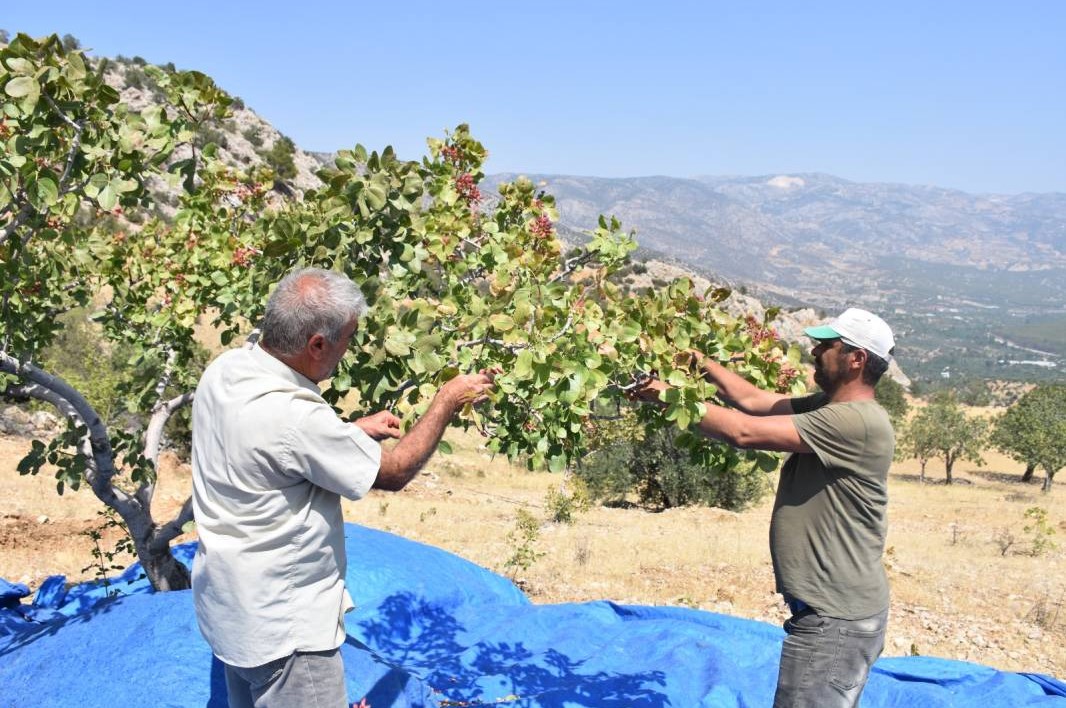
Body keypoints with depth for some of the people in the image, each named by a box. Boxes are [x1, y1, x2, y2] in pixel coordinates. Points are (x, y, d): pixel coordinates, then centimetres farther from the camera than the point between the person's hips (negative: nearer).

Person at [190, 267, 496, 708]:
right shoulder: (293, 415, -31)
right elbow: (394, 472, -18)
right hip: (279, 628, -9)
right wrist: (448, 400, -7)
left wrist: (353, 431, 6)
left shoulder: (225, 369, -5)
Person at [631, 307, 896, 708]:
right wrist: (703, 365, 1)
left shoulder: (857, 421, -22)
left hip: (836, 622, -10)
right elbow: (754, 400, 9)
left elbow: (743, 432, -24)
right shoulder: (829, 407, 10)